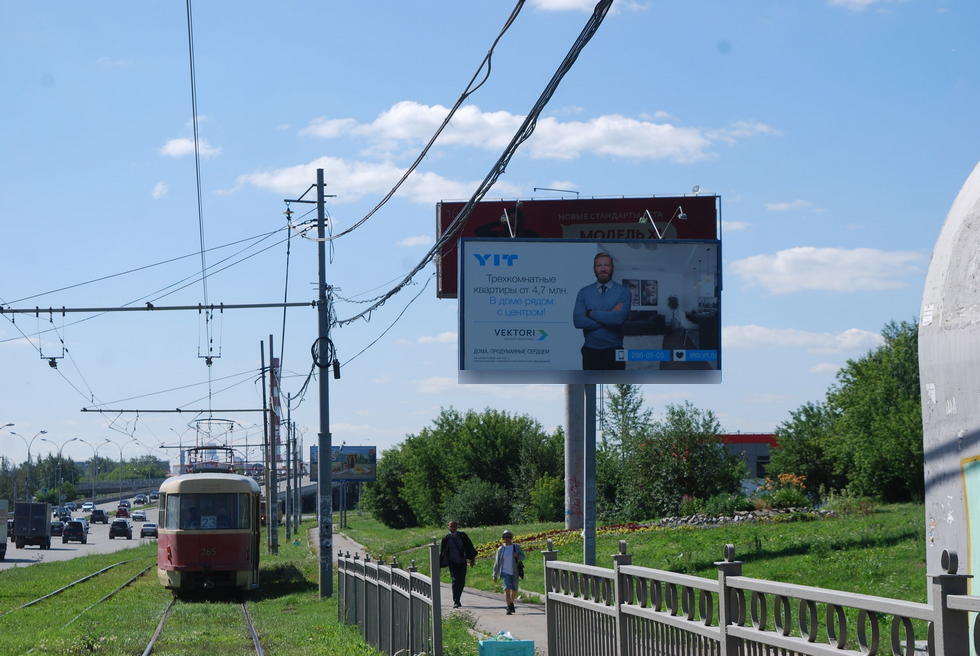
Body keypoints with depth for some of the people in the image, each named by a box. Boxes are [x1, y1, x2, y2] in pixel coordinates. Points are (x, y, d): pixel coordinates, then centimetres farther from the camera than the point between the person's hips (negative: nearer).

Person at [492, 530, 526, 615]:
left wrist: (518, 556, -18)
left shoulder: (516, 547, 2)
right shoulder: (500, 549, 0)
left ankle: (511, 603, 38)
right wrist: (495, 575, 6)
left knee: (514, 590, 10)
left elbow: (523, 557, 7)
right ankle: (509, 608, -18)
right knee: (507, 589, -16)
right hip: (505, 572, -2)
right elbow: (497, 563, 5)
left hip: (514, 572, 2)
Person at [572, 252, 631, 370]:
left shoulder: (623, 292, 0)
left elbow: (619, 318, -17)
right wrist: (609, 317, -12)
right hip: (591, 351, 2)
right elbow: (578, 321, -9)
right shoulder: (584, 292, 5)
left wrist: (591, 313, -9)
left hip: (614, 352, -2)